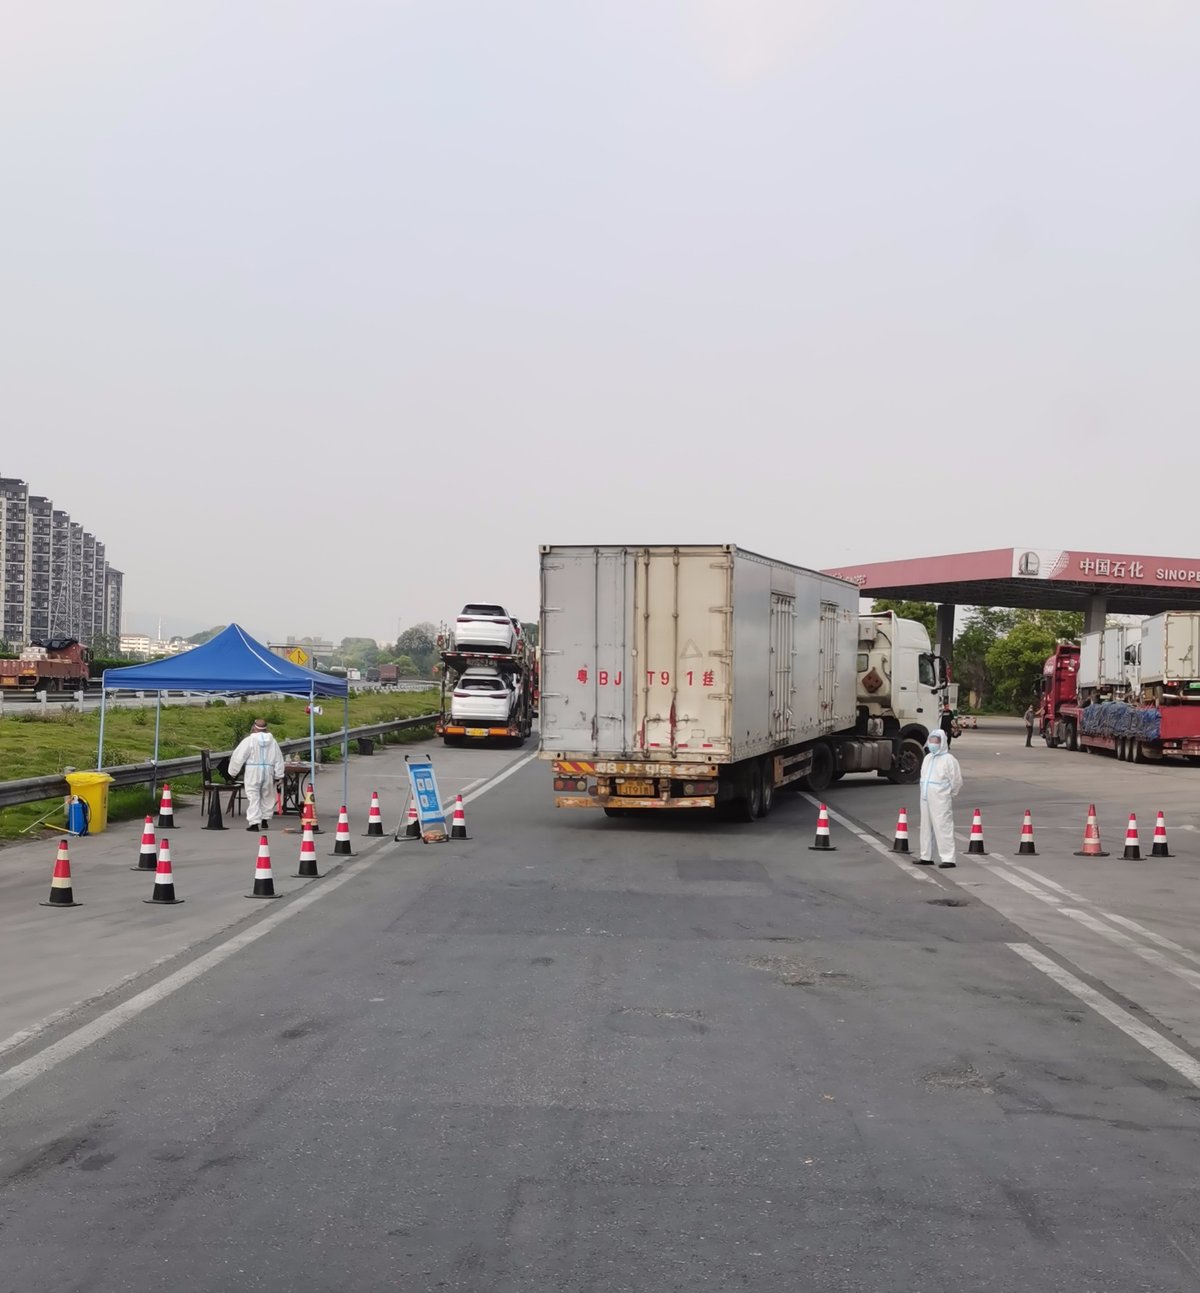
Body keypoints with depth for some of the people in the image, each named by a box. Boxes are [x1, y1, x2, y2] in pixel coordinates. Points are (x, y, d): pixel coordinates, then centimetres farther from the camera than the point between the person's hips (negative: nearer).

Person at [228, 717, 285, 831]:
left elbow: (238, 757, -5)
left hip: (253, 772, -4)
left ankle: (254, 823, -10)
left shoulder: (249, 740, -7)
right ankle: (264, 820, 28)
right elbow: (279, 760, 9)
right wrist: (278, 775, 17)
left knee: (253, 797, -3)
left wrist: (233, 772, 6)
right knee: (267, 796, 18)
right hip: (268, 772, 4)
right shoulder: (273, 741, 5)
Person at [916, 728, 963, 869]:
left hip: (941, 801, -8)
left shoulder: (948, 759, -8)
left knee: (943, 828, -9)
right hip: (926, 799, 8)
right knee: (926, 828, 12)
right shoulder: (928, 758, 15)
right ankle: (926, 857, 20)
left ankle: (948, 859, -7)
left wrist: (949, 794, 2)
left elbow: (956, 780, -7)